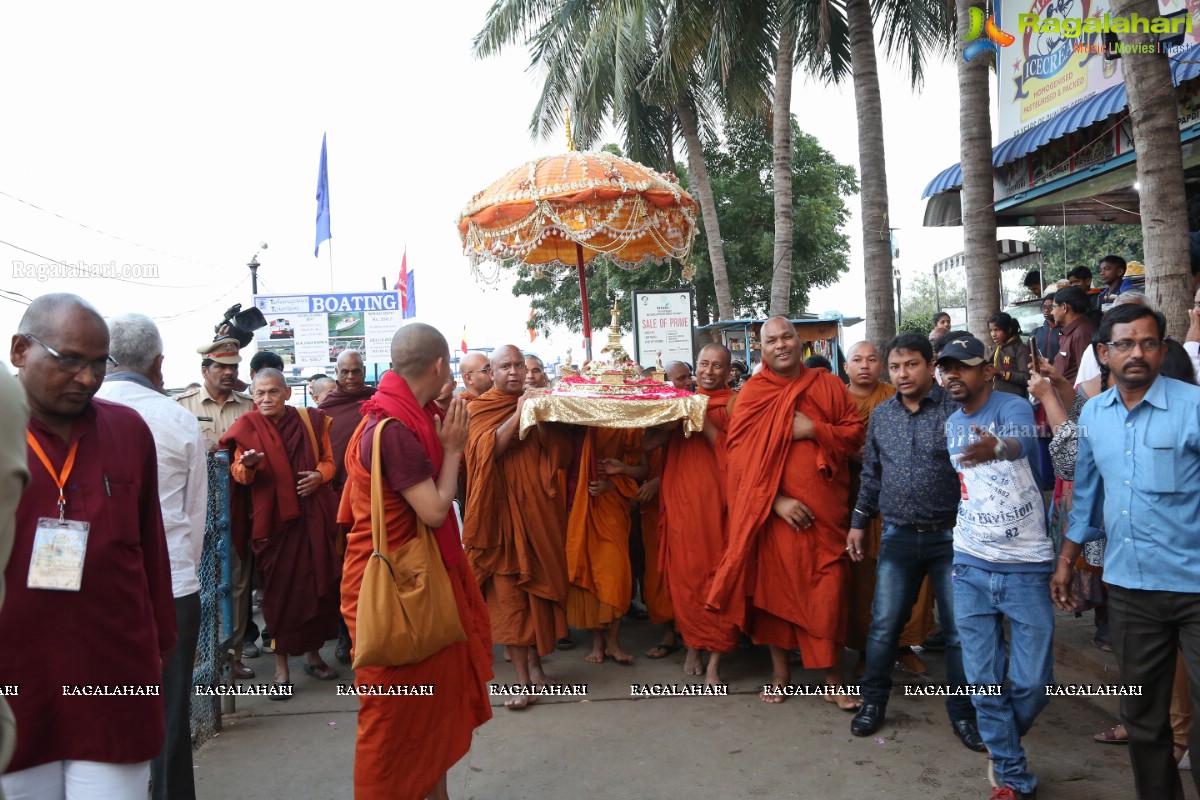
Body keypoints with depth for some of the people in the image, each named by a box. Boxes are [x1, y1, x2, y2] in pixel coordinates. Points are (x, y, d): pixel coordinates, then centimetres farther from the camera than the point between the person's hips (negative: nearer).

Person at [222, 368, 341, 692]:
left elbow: (327, 460, 14)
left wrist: (320, 475, -8)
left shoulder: (310, 420, 6)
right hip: (273, 518, -2)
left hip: (313, 516, 2)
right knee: (279, 589, 1)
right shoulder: (248, 427, 1)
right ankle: (281, 665, 12)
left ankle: (312, 653, 23)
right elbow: (240, 475, -2)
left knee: (317, 585, 6)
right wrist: (247, 465, -24)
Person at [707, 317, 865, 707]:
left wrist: (815, 430, -11)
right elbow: (742, 456, -6)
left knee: (827, 590, 1)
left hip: (824, 510, 1)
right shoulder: (752, 394, 0)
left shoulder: (828, 385, 7)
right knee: (775, 586, 7)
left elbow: (856, 433, 6)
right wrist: (775, 501, -15)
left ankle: (832, 676, 17)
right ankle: (780, 669, 25)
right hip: (773, 511, -1)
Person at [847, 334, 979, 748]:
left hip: (950, 537, -2)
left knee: (959, 630, 6)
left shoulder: (956, 409, -6)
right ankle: (873, 700, 24)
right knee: (884, 625, 7)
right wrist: (858, 522, 13)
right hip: (898, 537, 3)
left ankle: (962, 713, 23)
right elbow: (871, 476, 15)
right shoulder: (880, 415, 7)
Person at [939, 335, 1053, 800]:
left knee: (1033, 682, 1)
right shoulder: (950, 425, 6)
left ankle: (1001, 747, 32)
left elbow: (1022, 441, -37)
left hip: (1026, 566, -4)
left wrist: (997, 448, -59)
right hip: (971, 567, 4)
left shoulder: (1012, 407, -13)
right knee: (984, 681, 5)